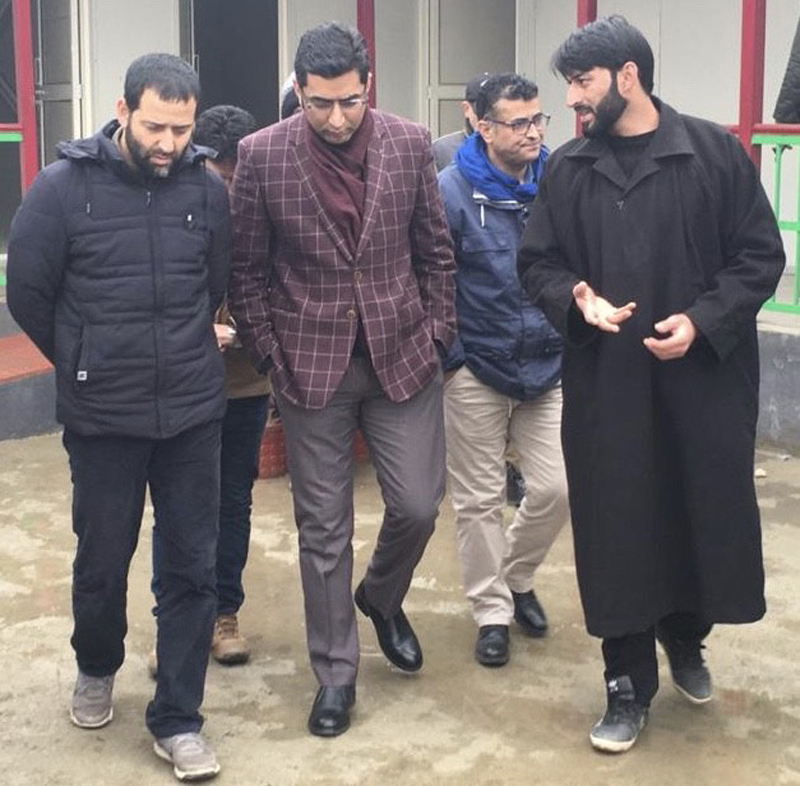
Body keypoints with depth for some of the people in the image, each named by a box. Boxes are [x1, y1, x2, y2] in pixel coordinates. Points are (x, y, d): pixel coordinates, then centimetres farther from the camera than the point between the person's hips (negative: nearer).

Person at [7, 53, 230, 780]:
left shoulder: (208, 189, -3)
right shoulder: (63, 187, -10)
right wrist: (86, 364, 10)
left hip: (193, 413, 2)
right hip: (102, 417, -1)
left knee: (193, 566, 5)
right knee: (102, 562, 12)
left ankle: (177, 719, 19)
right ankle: (96, 669, 42)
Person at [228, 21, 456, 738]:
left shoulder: (410, 145, -2)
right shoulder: (262, 155, -7)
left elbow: (435, 252, 6)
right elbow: (246, 268, 0)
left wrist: (436, 336, 2)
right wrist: (272, 357, -3)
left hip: (401, 356, 2)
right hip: (311, 364, -1)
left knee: (418, 505, 3)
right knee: (323, 529, 6)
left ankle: (382, 597, 37)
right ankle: (335, 674, 22)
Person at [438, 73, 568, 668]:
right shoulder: (452, 191, -10)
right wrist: (449, 355, -8)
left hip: (550, 367, 3)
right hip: (477, 370, -2)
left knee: (556, 487, 2)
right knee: (480, 498, 6)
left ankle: (517, 578, 31)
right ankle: (493, 611, 24)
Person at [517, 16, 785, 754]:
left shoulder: (715, 152, -4)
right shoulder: (568, 169, 4)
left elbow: (760, 256, -2)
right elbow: (538, 263, 9)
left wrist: (703, 321, -15)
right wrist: (577, 302, -12)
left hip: (704, 379, -1)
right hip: (606, 384, 1)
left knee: (709, 518, 10)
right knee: (617, 531, 5)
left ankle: (686, 637, 41)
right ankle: (629, 687, 22)